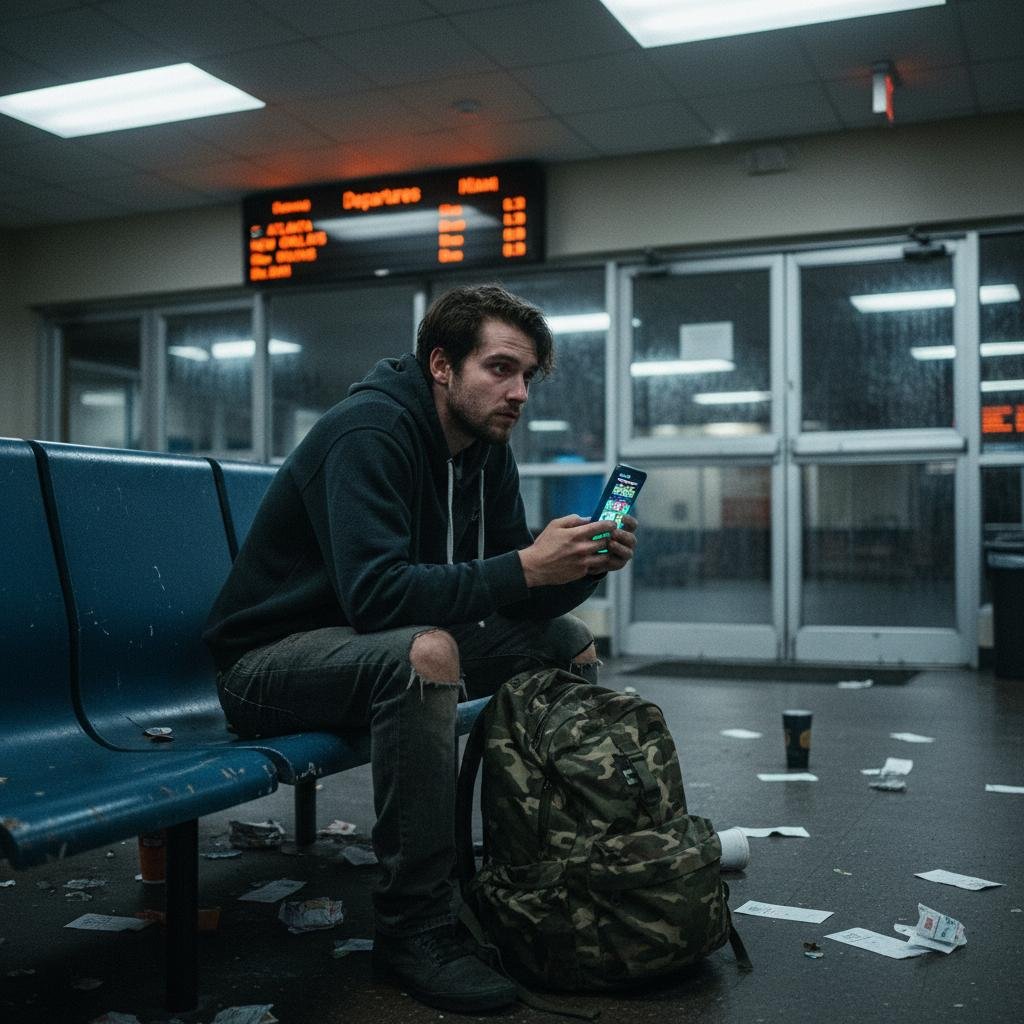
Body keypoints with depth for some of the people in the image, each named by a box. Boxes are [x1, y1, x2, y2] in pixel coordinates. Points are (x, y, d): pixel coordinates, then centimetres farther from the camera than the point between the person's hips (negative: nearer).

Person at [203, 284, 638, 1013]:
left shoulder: (487, 449, 3)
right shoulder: (370, 431, -22)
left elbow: (522, 604, 3)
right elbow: (375, 592, -34)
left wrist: (583, 566, -17)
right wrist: (523, 567, -33)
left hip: (381, 646, 8)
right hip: (271, 659, -8)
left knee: (570, 641, 0)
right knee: (426, 652, -38)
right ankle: (414, 929, -26)